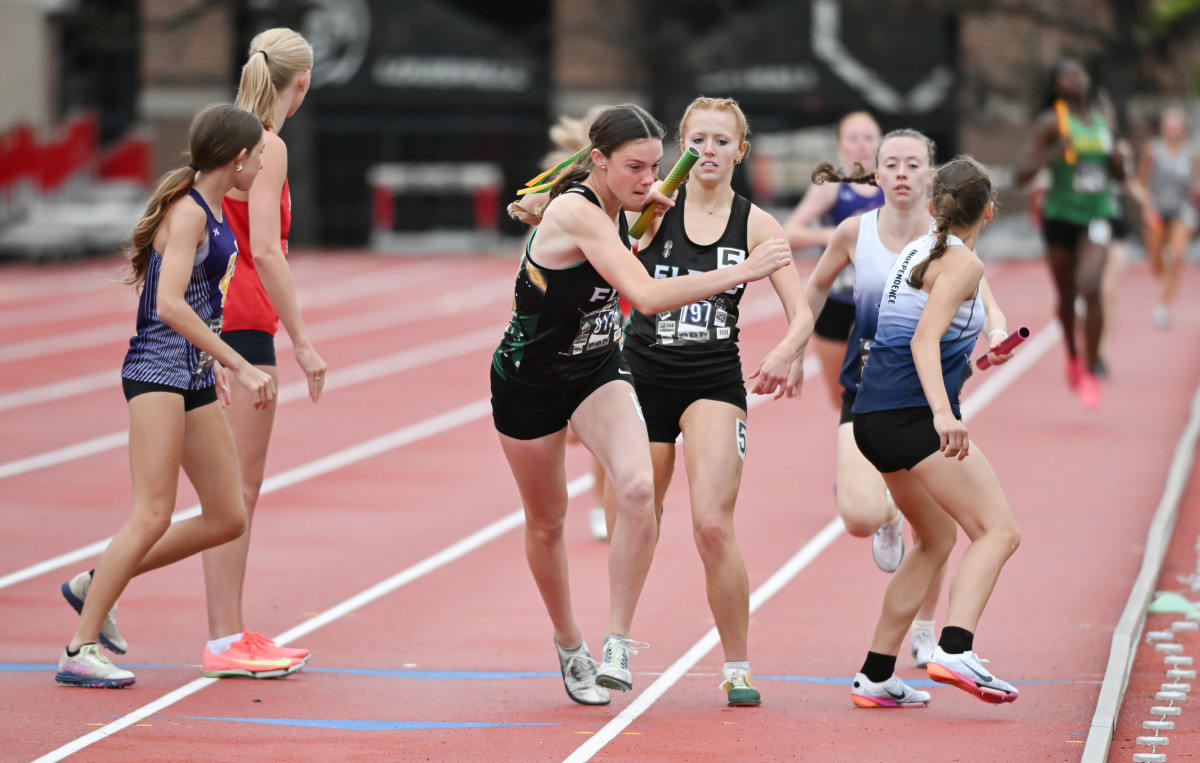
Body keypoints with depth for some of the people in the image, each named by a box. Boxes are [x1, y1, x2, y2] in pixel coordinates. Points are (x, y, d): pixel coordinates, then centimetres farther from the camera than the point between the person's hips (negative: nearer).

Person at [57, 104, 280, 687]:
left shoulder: (212, 212, 15)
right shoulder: (187, 212, -14)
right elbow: (169, 304, -23)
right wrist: (240, 366, -23)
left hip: (194, 379, 9)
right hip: (157, 372, -9)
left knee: (228, 518, 5)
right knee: (153, 516, -14)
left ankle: (97, 584, 17)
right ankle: (80, 650, -9)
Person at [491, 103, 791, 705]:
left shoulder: (609, 206, -6)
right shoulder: (577, 211, -30)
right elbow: (648, 296, -41)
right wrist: (742, 272, -41)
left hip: (597, 369, 5)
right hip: (528, 379, -5)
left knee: (637, 487, -23)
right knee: (546, 521, 11)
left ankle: (617, 643, -16)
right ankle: (568, 645, 36)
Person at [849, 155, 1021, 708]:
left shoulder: (915, 252, 19)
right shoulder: (963, 263, -7)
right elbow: (925, 338, -20)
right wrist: (943, 413, -33)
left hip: (874, 415, 9)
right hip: (913, 414, -9)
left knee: (938, 539, 20)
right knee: (998, 532, -11)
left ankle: (876, 677, 16)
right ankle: (954, 650, -32)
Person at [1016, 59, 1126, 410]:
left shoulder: (1102, 120, 8)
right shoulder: (1051, 122, -7)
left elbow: (1119, 177, 18)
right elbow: (1021, 175, -12)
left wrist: (1118, 162, -5)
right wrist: (1053, 153, -26)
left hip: (1097, 216, 2)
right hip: (1061, 217, -2)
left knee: (1090, 288, -19)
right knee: (1067, 295, 12)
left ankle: (1090, 373, -11)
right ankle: (1073, 354, 42)